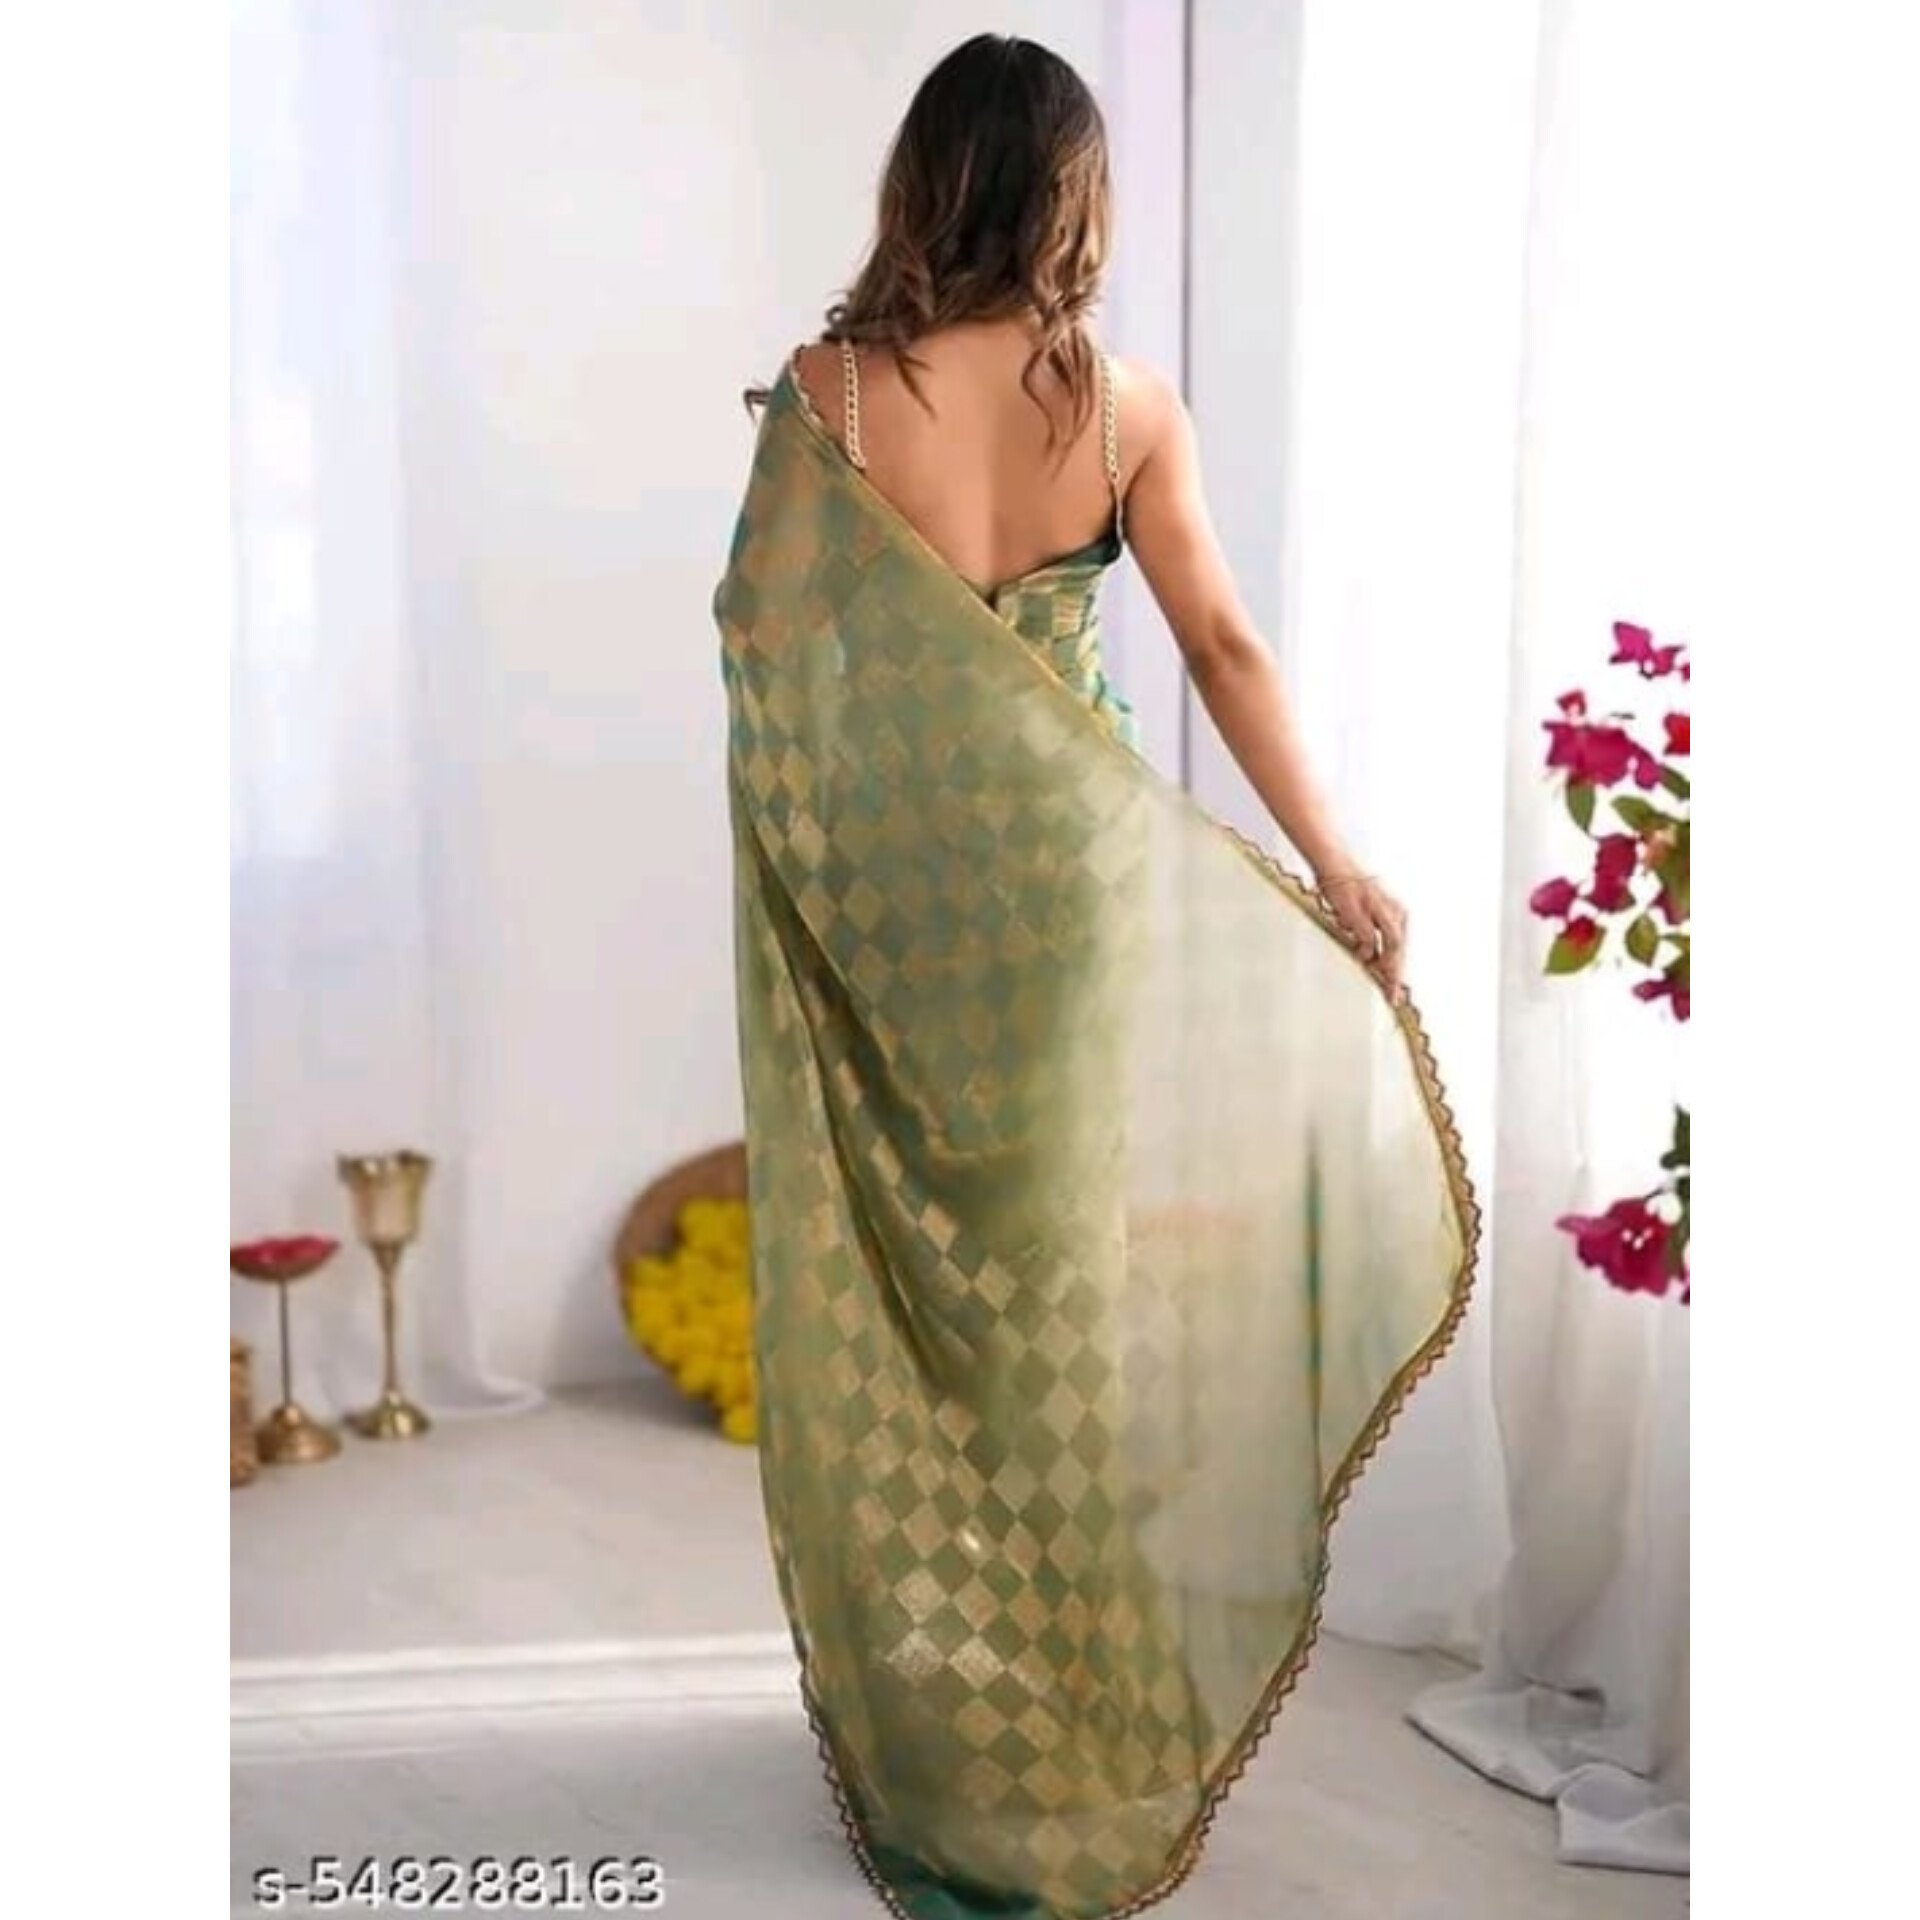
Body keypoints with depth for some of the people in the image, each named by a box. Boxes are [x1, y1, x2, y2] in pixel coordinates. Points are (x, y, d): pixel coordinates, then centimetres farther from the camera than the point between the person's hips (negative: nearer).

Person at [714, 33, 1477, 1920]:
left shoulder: (828, 389, -12)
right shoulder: (1130, 405, -6)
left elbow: (760, 633, -6)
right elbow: (1225, 648, -5)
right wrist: (1331, 862, 1)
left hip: (877, 867, -2)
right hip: (1058, 861, 2)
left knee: (890, 1275, 11)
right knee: (1048, 1252, 15)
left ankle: (924, 1711, 22)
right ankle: (1067, 1705, 28)